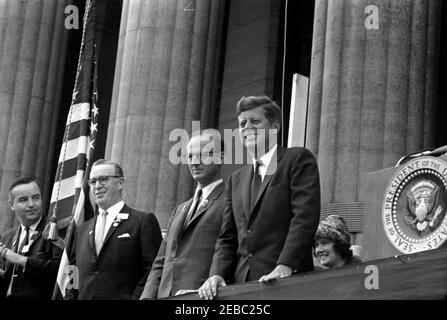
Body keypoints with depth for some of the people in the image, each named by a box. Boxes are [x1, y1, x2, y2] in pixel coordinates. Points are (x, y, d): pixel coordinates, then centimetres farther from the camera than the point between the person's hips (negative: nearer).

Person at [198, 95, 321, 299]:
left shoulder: (299, 159, 4)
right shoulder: (236, 179, 22)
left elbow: (305, 216, -8)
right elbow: (228, 237, 18)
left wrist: (285, 266, -20)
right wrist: (217, 274, -1)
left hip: (287, 284, -5)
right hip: (241, 283, 5)